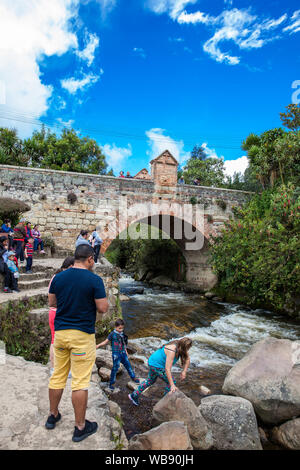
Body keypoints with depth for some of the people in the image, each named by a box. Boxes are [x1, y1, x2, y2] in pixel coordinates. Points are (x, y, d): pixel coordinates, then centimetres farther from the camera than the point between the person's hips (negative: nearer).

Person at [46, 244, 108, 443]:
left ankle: (53, 415, 38)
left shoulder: (58, 277, 1)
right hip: (82, 335, -5)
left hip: (60, 332, 6)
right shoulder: (94, 280, -15)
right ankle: (80, 427, 19)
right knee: (80, 381, 5)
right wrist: (98, 299, 6)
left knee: (58, 376, 20)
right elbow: (103, 308, -14)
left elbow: (51, 303, 11)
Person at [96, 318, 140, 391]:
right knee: (115, 368, -1)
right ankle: (111, 383, 16)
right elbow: (106, 342, -6)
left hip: (123, 353, 5)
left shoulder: (122, 334, 3)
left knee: (128, 365, 15)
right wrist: (98, 345, -17)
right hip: (116, 354, -5)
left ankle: (133, 377, 34)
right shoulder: (112, 334, -12)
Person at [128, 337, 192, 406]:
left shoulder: (180, 347, -11)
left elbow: (187, 359, -1)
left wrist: (184, 371, -13)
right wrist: (172, 385, -38)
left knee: (150, 381, 25)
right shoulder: (172, 351, -35)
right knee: (172, 383, 0)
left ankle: (134, 395, 38)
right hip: (157, 365, -9)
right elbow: (167, 369, -38)